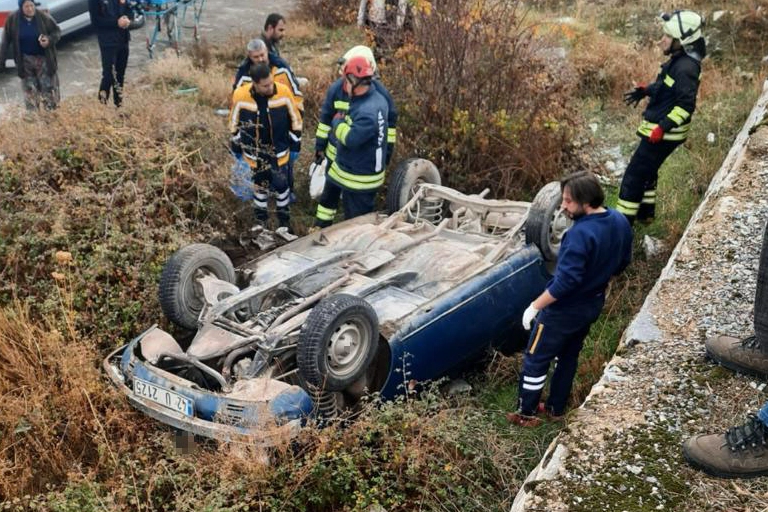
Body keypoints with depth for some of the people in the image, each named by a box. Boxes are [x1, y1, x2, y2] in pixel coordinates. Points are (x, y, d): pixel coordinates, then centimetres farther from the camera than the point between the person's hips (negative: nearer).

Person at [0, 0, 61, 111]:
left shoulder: (43, 17, -10)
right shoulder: (12, 20, -7)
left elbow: (57, 31, 2)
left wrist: (49, 40, -21)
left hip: (43, 59, -1)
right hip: (25, 60, 1)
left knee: (49, 89, 2)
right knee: (30, 91, 8)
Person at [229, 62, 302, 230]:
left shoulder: (283, 92, -22)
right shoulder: (240, 96, -23)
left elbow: (295, 117, -5)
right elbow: (234, 121, -4)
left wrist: (296, 139, 2)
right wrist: (236, 143, 6)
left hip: (279, 150, 0)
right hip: (254, 152, 0)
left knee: (281, 184, 10)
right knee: (260, 184, 17)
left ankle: (284, 218, 34)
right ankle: (260, 218, 40)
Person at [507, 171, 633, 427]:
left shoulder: (580, 234, -33)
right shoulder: (620, 222, -6)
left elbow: (565, 281, -32)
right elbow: (623, 262, 8)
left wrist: (535, 306, -22)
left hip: (564, 310, -8)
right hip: (591, 306, 8)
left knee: (535, 360, 10)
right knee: (569, 357, 24)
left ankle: (526, 413, 24)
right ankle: (556, 408, 39)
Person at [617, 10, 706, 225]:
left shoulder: (686, 67, -24)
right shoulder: (679, 60, 6)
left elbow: (686, 105, -29)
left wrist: (663, 127, -31)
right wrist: (644, 91, 17)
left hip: (664, 133, -10)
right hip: (659, 128, 10)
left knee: (634, 175, -4)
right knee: (646, 169, 25)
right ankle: (645, 212, 40)